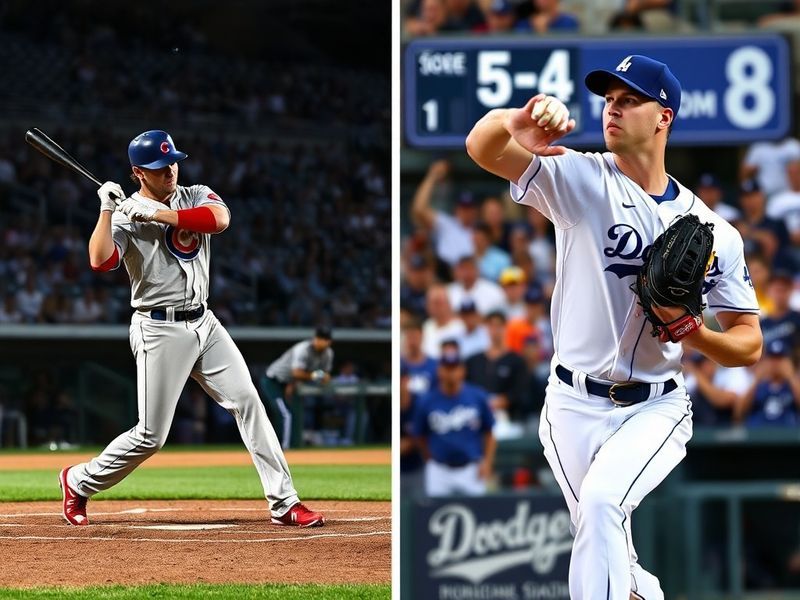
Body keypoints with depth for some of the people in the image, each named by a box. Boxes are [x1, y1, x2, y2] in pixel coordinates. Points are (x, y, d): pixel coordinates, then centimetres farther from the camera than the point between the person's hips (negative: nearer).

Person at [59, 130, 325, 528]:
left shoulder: (196, 197, 6)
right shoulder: (126, 215, -7)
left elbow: (220, 218, -18)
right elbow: (99, 261, -24)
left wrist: (157, 214, -22)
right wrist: (106, 209, -26)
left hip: (204, 323, 5)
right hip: (159, 331, -5)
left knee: (246, 401, -5)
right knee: (151, 436, -3)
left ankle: (283, 503, -4)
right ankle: (79, 482, 19)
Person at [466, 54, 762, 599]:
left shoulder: (714, 232, -3)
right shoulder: (581, 180, -6)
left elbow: (750, 345, 2)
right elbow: (481, 148, -23)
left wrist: (692, 332, -19)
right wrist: (513, 124, -47)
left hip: (656, 409, -1)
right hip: (574, 408, 1)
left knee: (602, 501, -28)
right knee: (608, 551, 8)